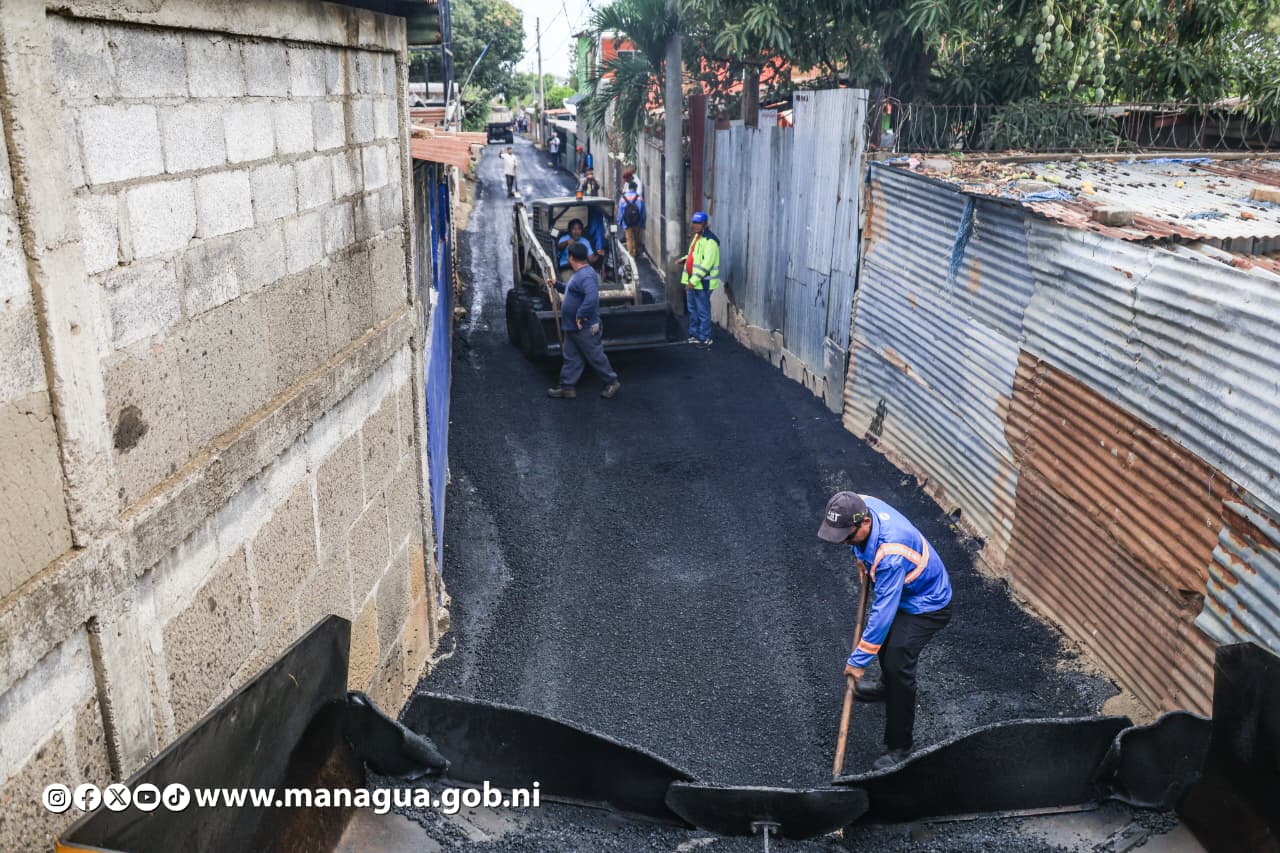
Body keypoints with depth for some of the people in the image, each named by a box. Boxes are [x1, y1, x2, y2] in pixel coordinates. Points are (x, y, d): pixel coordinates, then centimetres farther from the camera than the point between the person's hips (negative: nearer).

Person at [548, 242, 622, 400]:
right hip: (572, 327, 10)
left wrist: (580, 316, -32)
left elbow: (592, 298, -37)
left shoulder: (586, 276, -22)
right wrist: (557, 285, 24)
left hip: (584, 328, -10)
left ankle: (612, 382, 17)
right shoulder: (580, 273, 13)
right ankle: (567, 387, 17)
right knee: (571, 358, 12)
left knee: (595, 357, 2)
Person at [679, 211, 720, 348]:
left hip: (703, 282, -10)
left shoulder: (710, 240, -19)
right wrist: (684, 259, 11)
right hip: (692, 280, 10)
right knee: (693, 309, 18)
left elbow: (706, 264, -25)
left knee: (703, 311, -3)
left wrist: (694, 280, -27)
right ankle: (694, 334, 30)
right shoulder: (697, 236, 13)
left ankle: (705, 338, 6)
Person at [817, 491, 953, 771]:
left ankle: (898, 747, 0)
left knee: (898, 665, -14)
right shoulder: (860, 507, -21)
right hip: (902, 590, 9)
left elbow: (883, 611, -36)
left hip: (926, 606, -9)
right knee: (884, 637, 26)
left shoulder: (891, 554, -43)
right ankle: (887, 688, 55)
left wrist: (859, 660, -28)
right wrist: (865, 566, 18)